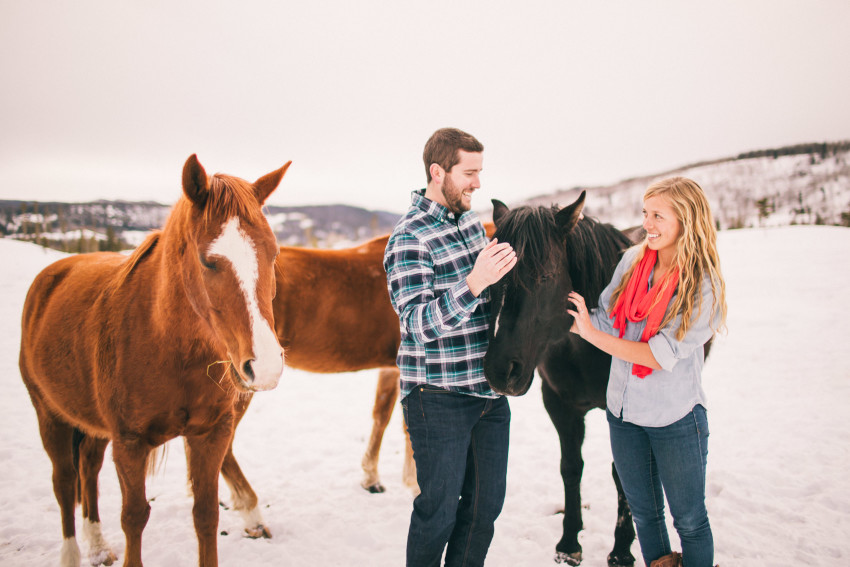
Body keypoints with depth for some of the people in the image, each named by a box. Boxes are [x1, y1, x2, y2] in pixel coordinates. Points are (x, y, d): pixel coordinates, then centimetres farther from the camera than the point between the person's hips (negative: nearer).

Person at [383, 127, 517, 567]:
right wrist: (475, 282, -35)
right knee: (439, 511, 6)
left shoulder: (470, 220, 8)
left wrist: (505, 267, 5)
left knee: (486, 505, 16)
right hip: (439, 398, -7)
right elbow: (418, 323, -25)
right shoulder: (409, 238, -16)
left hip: (489, 390, 7)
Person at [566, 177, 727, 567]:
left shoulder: (705, 287, -18)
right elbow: (605, 318, 0)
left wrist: (593, 335, -25)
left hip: (676, 420, -4)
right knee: (643, 512, 21)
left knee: (689, 520, 13)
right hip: (623, 412, 5)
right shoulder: (632, 260, -4)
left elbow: (661, 355, -24)